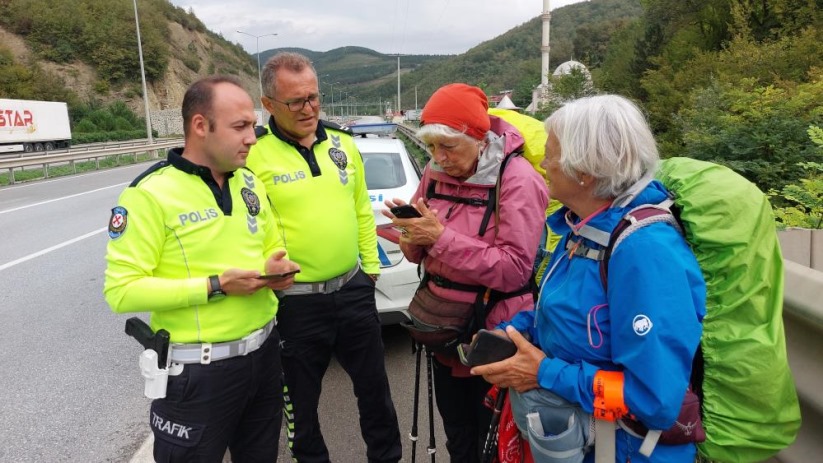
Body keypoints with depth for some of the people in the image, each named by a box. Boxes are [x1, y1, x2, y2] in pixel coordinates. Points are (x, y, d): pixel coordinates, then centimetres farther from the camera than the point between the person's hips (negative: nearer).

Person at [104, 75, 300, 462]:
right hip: (199, 370, -6)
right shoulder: (151, 194, -16)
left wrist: (276, 267, -7)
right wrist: (215, 286, -23)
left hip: (264, 352, 7)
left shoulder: (250, 183, 6)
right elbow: (121, 290, -19)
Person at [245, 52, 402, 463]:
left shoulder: (342, 144, 4)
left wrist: (370, 265, 11)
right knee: (301, 401, 16)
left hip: (354, 289, 5)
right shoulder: (253, 154, -13)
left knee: (374, 386, 20)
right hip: (295, 301, -4)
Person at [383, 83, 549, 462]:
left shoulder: (517, 179, -19)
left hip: (493, 337, -6)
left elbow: (514, 269, -25)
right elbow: (421, 253, 9)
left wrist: (442, 237, -27)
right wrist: (412, 236, -15)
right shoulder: (436, 172, 1)